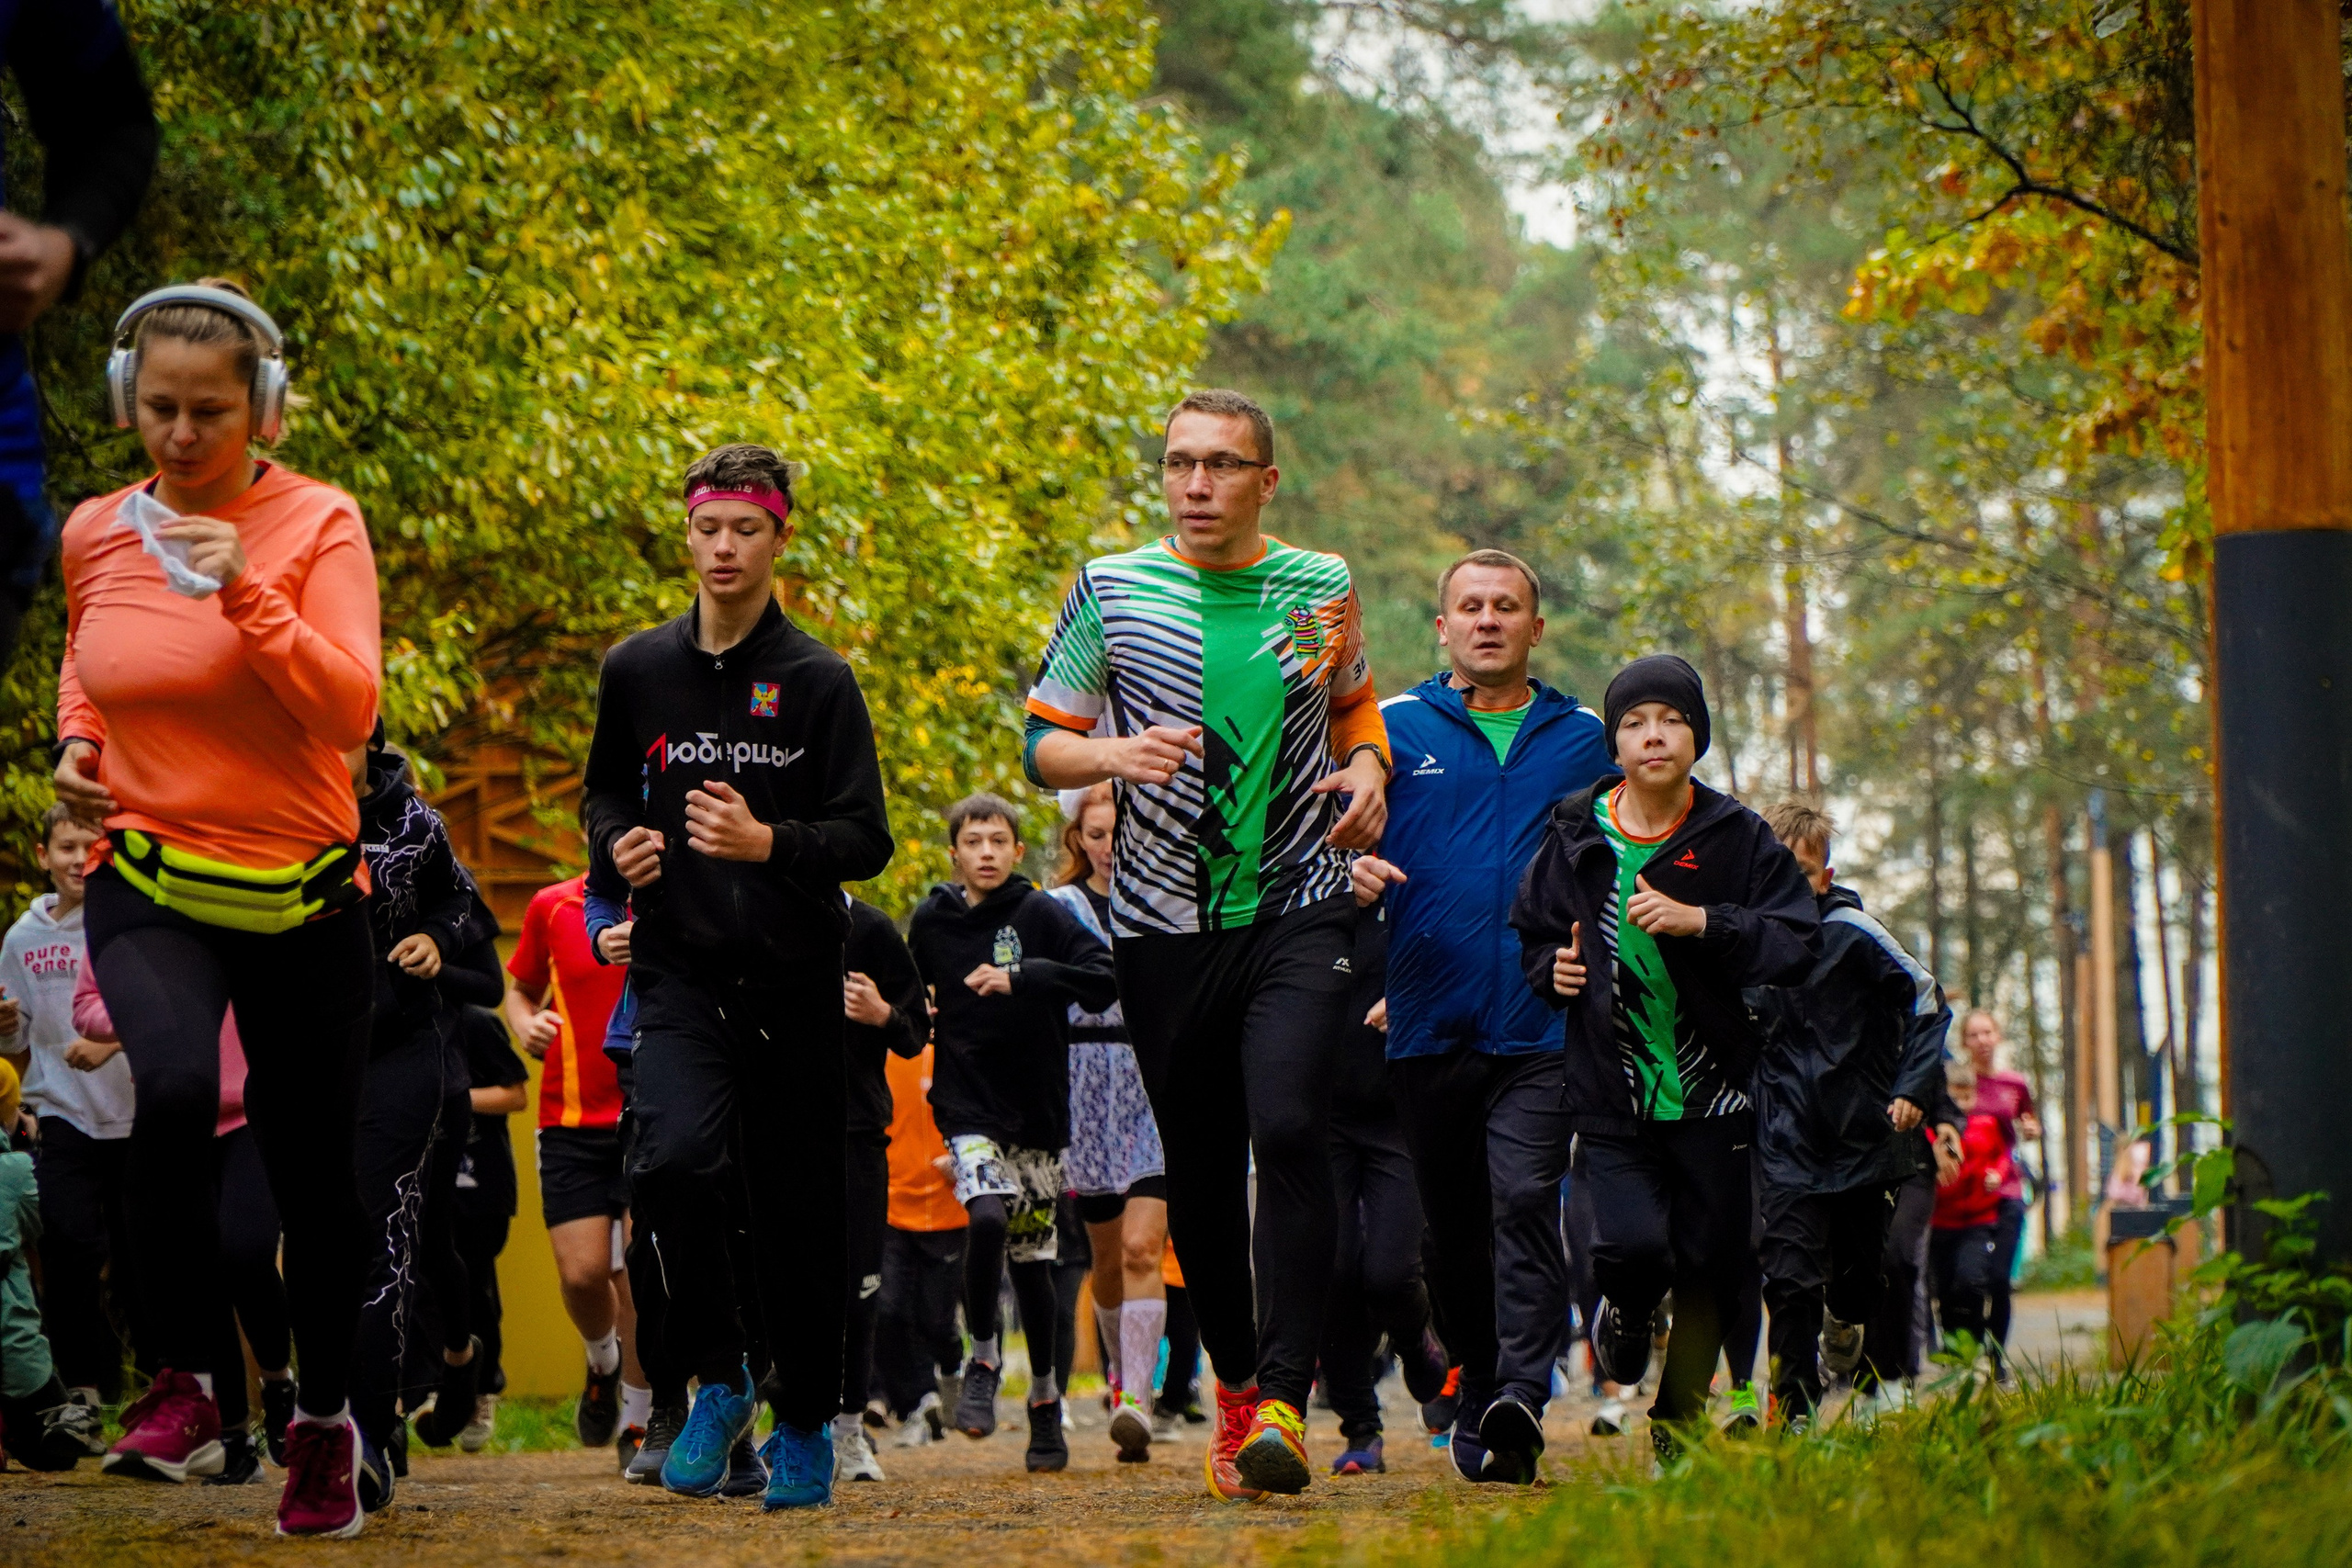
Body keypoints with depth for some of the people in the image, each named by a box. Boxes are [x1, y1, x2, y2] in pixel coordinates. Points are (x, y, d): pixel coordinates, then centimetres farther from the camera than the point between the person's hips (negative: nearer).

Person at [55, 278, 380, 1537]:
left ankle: (325, 1419, 31)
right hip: (147, 883, 1)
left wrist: (246, 595, -31)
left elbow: (349, 711, -19)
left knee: (313, 1171, 7)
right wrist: (75, 742, 6)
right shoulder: (95, 533, 3)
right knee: (177, 1087, -29)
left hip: (302, 892, -1)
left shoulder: (317, 525, -8)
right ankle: (180, 1381, -10)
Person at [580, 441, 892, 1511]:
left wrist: (766, 843, -21)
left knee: (799, 1211, 4)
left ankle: (804, 1424, 22)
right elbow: (604, 789, 22)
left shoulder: (820, 682, -1)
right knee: (672, 1160, -23)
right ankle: (718, 1380, -1)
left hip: (794, 980, -1)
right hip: (680, 970, 1)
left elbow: (867, 841, -3)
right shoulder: (638, 670, 7)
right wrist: (618, 841, 0)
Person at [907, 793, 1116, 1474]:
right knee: (987, 1218, -24)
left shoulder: (1042, 915, -3)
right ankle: (983, 1355, -3)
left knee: (1031, 1252, 6)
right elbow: (911, 1003, 23)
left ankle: (1045, 1392, 23)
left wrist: (1022, 977, -22)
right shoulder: (931, 921, 5)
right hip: (967, 1108, 0)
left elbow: (1105, 982, -14)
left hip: (1036, 1109, 0)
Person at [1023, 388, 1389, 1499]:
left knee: (1289, 1128, -20)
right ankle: (1235, 1383, 26)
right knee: (1200, 1169, 6)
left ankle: (1285, 1405, -20)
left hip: (1299, 911, -1)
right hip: (1166, 919, 1)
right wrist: (1114, 753, -14)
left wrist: (1366, 770, 1)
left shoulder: (1321, 587, 7)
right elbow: (1041, 744, 7)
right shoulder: (1111, 589, 3)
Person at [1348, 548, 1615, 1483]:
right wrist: (1354, 875, -13)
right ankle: (1478, 1389, 23)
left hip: (1542, 1027, -1)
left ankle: (1521, 1398, -23)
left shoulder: (1582, 740, 11)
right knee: (1454, 1225, 9)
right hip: (1430, 1021, 2)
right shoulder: (1394, 730, 9)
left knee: (1526, 1201, -17)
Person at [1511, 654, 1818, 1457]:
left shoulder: (1736, 836, 0)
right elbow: (1530, 933, 19)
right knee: (1634, 1245, -19)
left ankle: (1681, 1428, 26)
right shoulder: (1574, 836, 3)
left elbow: (1797, 940, -6)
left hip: (1711, 1090, 1)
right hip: (1611, 1090, -1)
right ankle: (1625, 1313, 18)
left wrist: (1702, 922, -18)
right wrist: (1551, 969, -2)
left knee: (1710, 1262, 4)